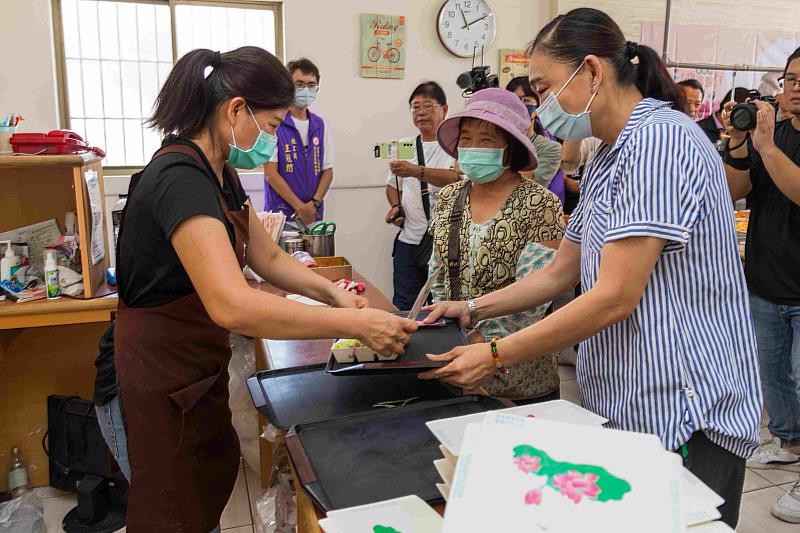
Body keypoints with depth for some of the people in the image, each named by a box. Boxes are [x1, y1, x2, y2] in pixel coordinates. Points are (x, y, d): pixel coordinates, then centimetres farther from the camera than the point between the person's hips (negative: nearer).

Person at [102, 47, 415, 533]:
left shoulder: (220, 174, 4)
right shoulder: (181, 178, -28)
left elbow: (268, 258, 8)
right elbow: (231, 305, -39)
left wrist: (333, 292, -7)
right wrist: (357, 324, -35)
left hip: (200, 364, 9)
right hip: (164, 377, -9)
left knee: (218, 469, 24)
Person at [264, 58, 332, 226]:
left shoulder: (320, 125, 10)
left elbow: (327, 171, 9)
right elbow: (270, 174, -10)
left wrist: (314, 203, -7)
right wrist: (301, 207, -12)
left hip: (314, 215, 4)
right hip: (281, 214, -4)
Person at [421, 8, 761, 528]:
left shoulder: (659, 139, -18)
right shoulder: (608, 159, 13)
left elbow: (614, 298, -24)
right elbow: (560, 273, 14)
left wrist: (494, 356, -19)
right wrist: (473, 309, 7)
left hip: (686, 413, -9)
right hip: (628, 406, 9)